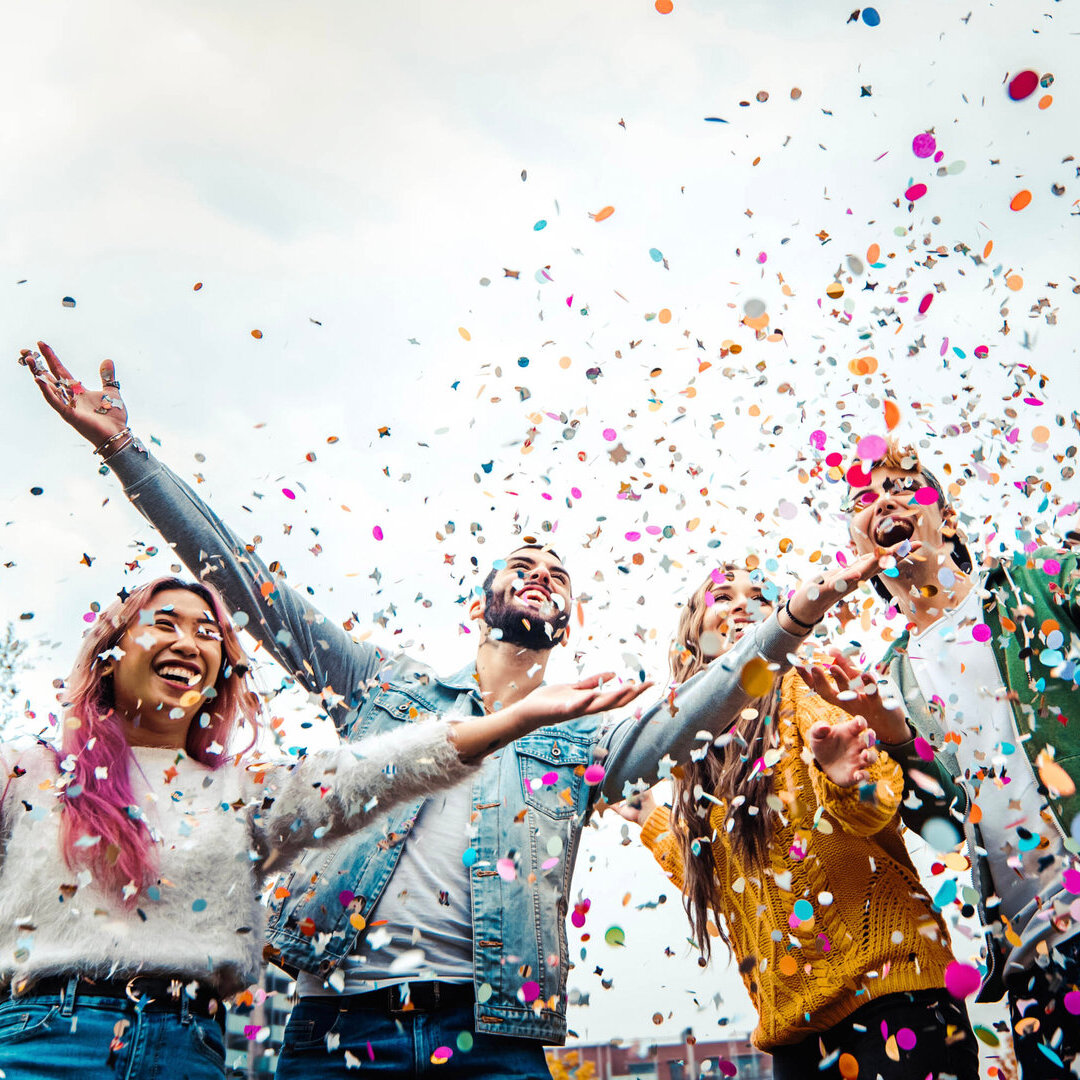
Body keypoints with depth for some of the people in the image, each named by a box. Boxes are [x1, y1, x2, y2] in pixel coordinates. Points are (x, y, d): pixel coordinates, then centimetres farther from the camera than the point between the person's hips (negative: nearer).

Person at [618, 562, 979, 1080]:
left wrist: (846, 779, -38)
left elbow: (877, 805, -18)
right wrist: (651, 821, 23)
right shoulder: (695, 751, 12)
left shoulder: (802, 688, -2)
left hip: (883, 981, -5)